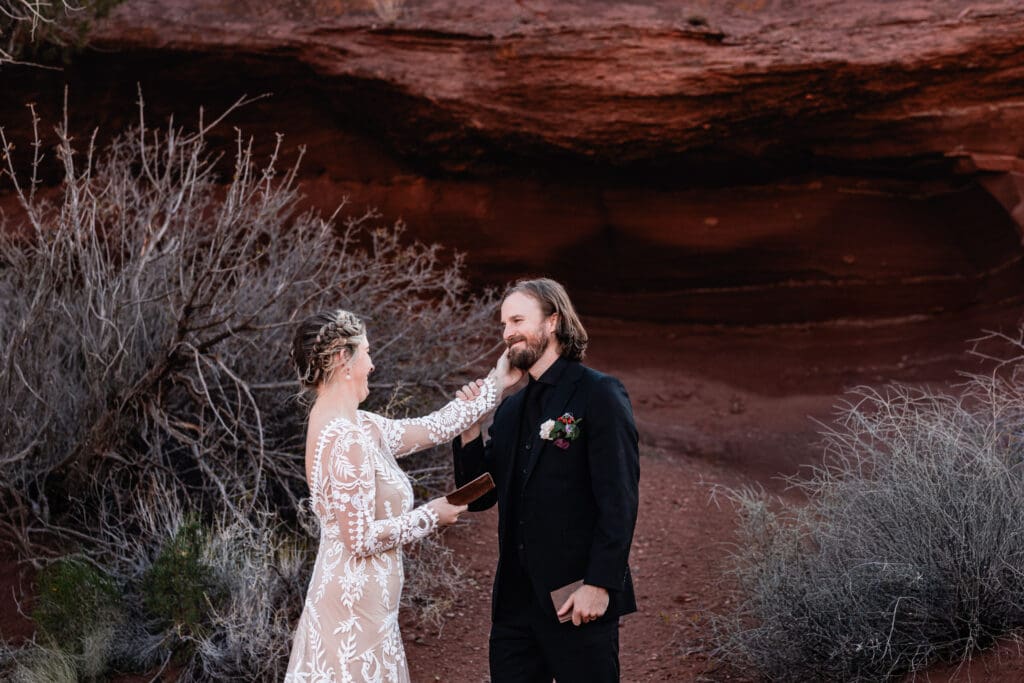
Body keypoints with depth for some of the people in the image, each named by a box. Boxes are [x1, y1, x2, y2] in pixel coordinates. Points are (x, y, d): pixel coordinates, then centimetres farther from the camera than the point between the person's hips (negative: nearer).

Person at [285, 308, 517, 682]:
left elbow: (430, 428, 15)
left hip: (356, 599, 9)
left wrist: (495, 382, 18)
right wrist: (430, 516, -9)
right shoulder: (346, 440, -21)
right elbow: (362, 538, -22)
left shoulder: (356, 426, 6)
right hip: (356, 606, -9)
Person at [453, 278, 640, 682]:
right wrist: (469, 427, 1)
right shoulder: (510, 409, 14)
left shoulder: (599, 395, -7)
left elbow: (619, 500, -13)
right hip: (515, 601, 7)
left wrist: (600, 584, -18)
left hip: (577, 600, -6)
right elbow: (479, 497, 14)